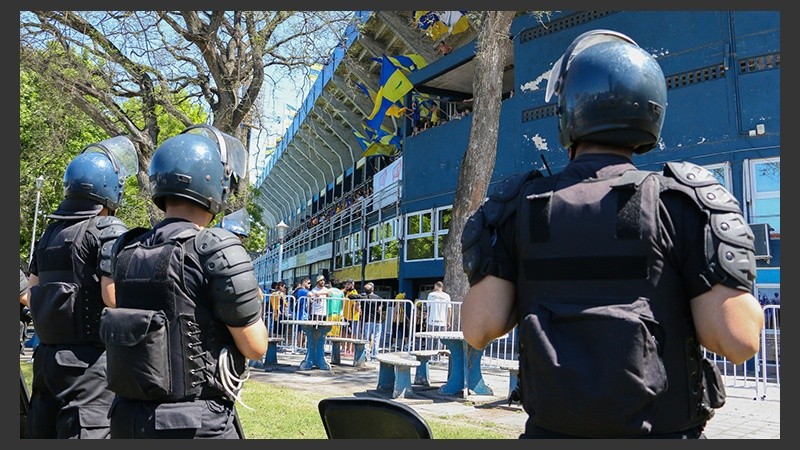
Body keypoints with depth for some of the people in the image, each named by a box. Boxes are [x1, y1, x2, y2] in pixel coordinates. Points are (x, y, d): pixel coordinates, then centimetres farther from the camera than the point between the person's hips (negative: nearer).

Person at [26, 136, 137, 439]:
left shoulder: (51, 231, 13)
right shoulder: (109, 230, -11)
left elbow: (33, 287, 18)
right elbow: (114, 296, -19)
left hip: (46, 354, 8)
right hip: (88, 360, -8)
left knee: (42, 433, 14)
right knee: (86, 430, -6)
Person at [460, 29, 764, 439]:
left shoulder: (517, 207, -3)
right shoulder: (682, 200, -8)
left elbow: (478, 329, -7)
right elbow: (737, 340, -14)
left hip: (552, 430, 1)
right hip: (663, 430, -1)